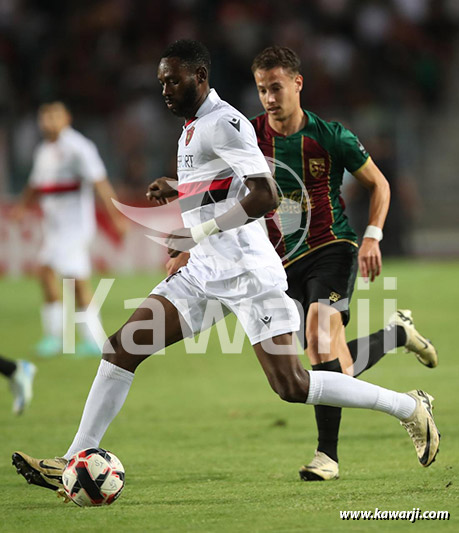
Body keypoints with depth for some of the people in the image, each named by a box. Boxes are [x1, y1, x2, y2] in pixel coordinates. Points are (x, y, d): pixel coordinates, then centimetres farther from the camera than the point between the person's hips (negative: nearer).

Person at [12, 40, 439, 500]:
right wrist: (176, 189, 15)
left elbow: (265, 196, -25)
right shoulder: (191, 128, 16)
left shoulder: (224, 123, -14)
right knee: (122, 348, -2)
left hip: (249, 272, -9)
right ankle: (74, 464, -1)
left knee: (292, 387, -11)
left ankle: (410, 408, 5)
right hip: (204, 273, 9)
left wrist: (197, 232, -22)